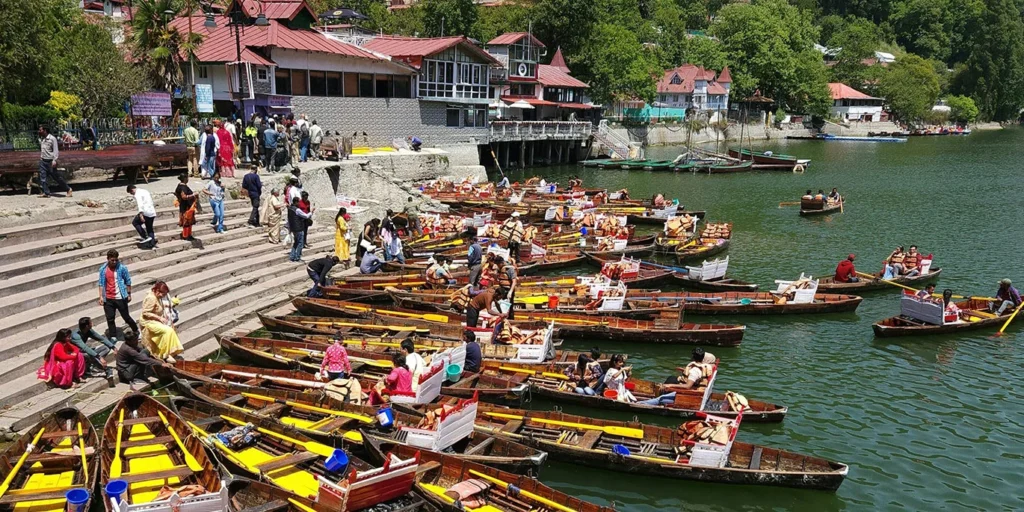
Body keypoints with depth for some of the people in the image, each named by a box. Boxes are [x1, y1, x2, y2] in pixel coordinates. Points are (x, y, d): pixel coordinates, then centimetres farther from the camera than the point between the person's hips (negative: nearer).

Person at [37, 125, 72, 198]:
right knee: (42, 177, 0)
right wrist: (40, 157, 20)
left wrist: (54, 160, -20)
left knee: (56, 177, -1)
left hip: (50, 161, -7)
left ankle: (68, 189, 12)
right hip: (43, 161, 7)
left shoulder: (52, 138, -12)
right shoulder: (41, 139, 9)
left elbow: (56, 150, -14)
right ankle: (46, 193, 4)